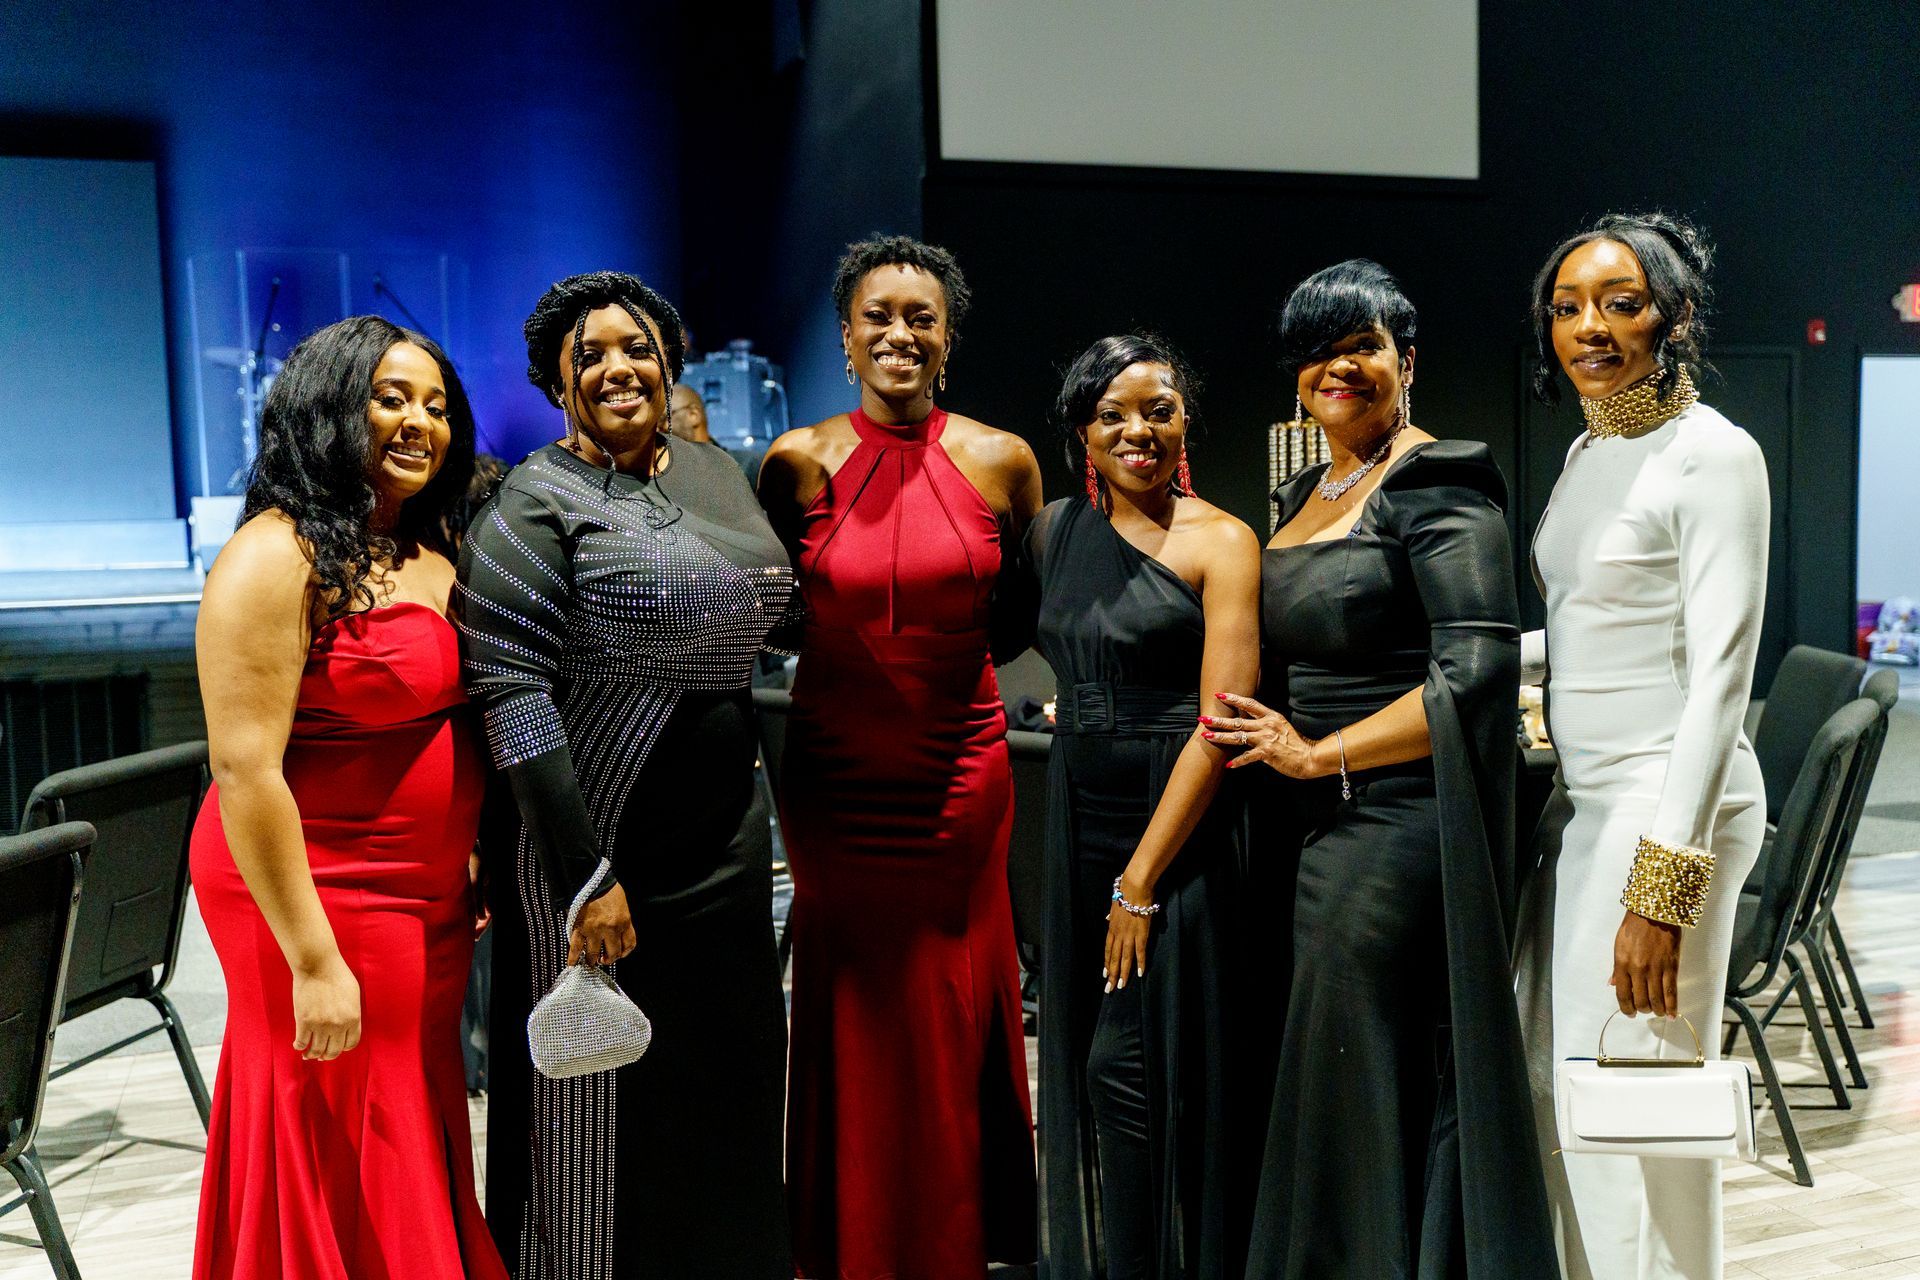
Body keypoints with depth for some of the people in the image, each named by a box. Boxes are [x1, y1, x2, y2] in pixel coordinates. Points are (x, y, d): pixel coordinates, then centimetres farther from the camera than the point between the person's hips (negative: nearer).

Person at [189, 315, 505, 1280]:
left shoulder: (434, 551, 8)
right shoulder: (279, 558, -15)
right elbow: (245, 772, -20)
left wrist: (476, 864, 14)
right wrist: (314, 962, -20)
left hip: (432, 903, 7)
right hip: (322, 902, -7)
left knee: (421, 1153, 19)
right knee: (344, 1193, 7)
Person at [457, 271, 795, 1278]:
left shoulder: (715, 472, 10)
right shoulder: (537, 504, -11)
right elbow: (508, 687, -18)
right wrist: (586, 876, -22)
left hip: (727, 851, 7)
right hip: (606, 862, -7)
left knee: (730, 1108, 17)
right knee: (606, 1120, 5)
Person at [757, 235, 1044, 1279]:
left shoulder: (1001, 461, 0)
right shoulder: (798, 463, -2)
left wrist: (947, 661, 1)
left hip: (961, 775, 1)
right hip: (834, 780, -1)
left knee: (953, 1022, 10)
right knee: (852, 1024, 9)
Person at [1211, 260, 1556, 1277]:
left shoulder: (1433, 485, -10)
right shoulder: (1301, 497, 16)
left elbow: (1478, 670, -20)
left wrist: (1319, 755, -15)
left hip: (1396, 830, -8)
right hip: (1315, 832, 8)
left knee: (1361, 1095, 2)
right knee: (1327, 1092, 15)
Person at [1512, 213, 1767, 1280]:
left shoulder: (1713, 455, -12)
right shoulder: (1586, 452, 13)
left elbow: (1720, 674, -19)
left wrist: (1661, 888, -23)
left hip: (1671, 805, -8)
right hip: (1586, 798, 9)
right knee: (1557, 1088, 14)